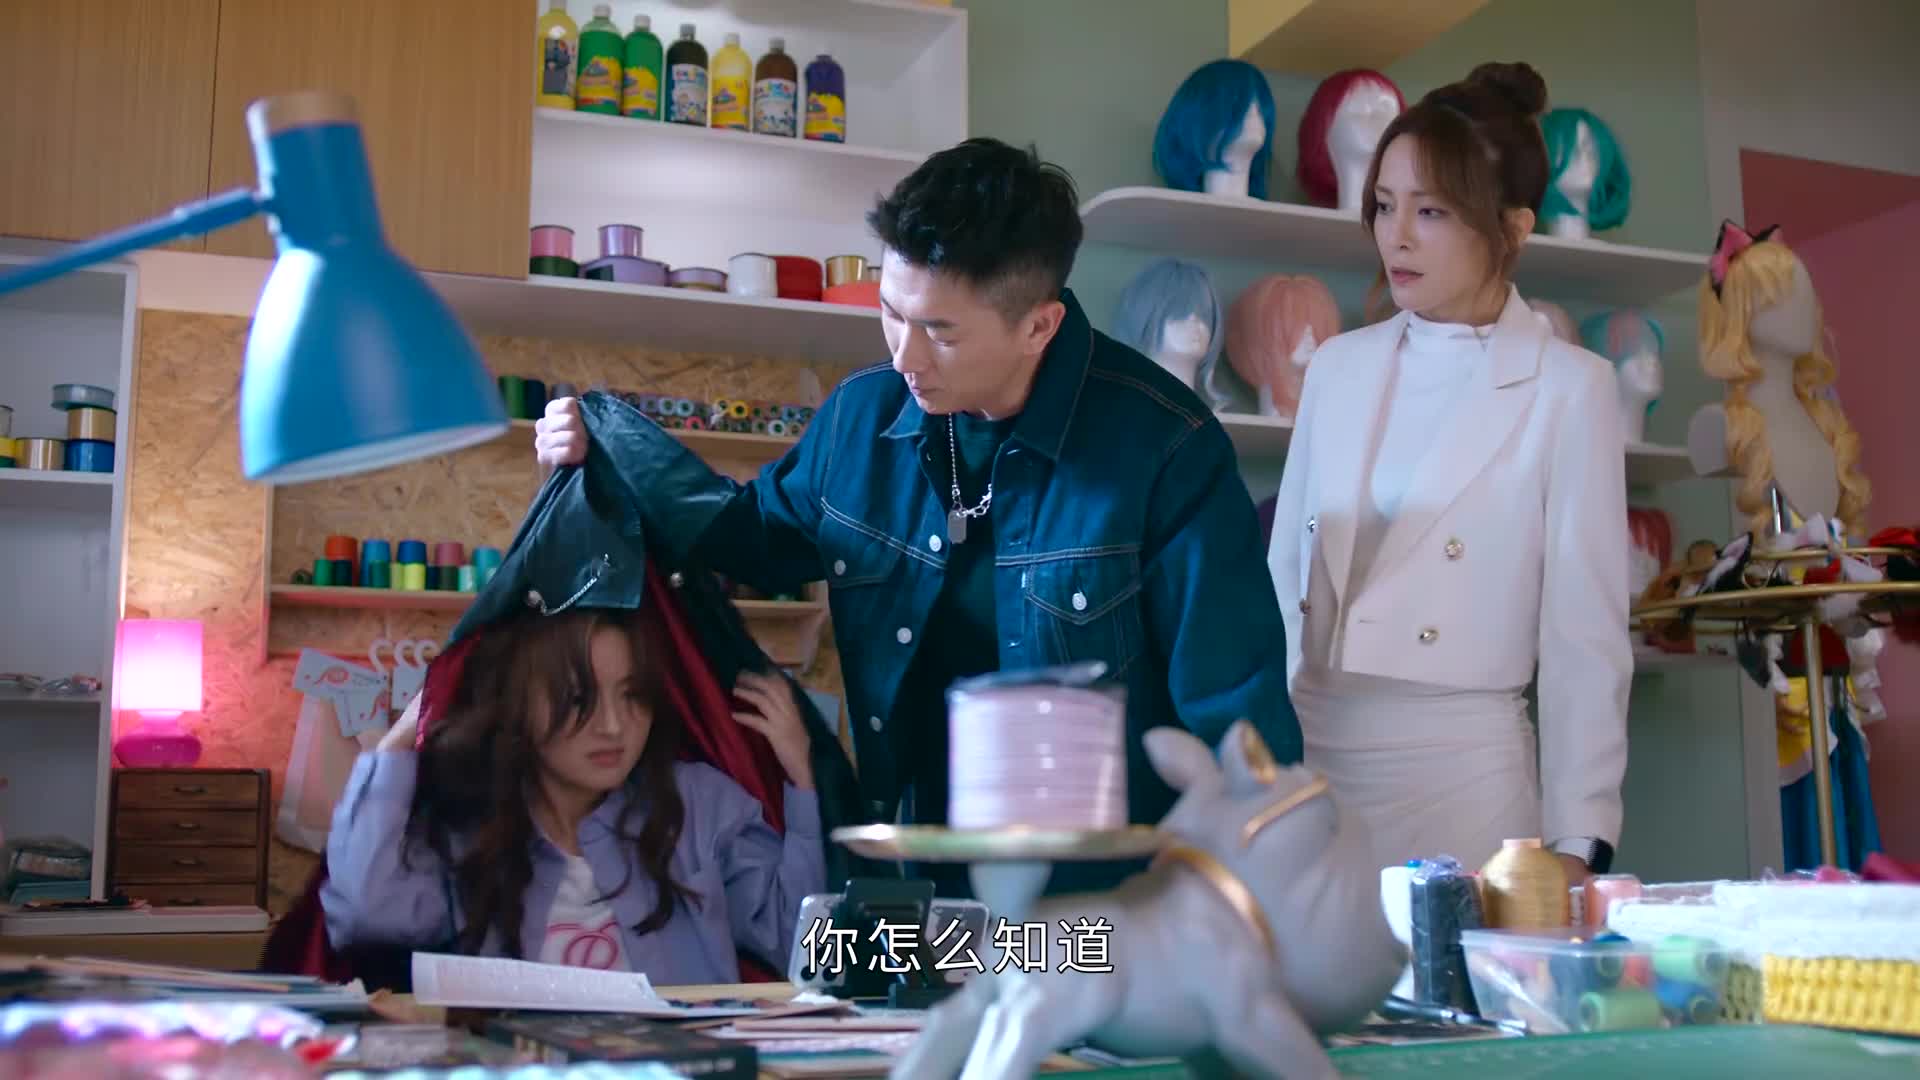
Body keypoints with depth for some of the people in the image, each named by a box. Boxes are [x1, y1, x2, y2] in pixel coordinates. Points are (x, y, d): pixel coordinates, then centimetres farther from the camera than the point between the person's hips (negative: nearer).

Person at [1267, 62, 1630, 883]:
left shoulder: (1568, 390, -5)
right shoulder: (1338, 367, 7)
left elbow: (1584, 635, -6)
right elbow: (1285, 585, 11)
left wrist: (1576, 840, -9)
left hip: (1458, 779, -4)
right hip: (1306, 765, 4)